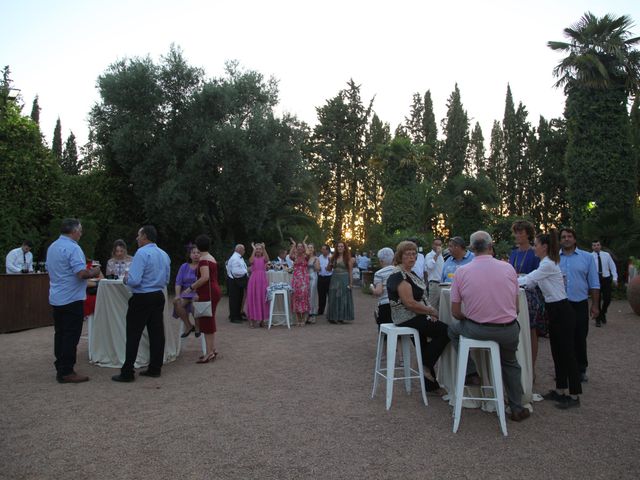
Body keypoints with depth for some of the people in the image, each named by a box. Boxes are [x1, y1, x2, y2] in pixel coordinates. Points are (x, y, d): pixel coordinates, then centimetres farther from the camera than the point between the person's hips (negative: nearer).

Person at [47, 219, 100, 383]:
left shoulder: (52, 247, 12)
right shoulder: (72, 248, -17)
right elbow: (81, 273, -25)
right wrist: (93, 272, -4)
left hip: (56, 298, 9)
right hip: (71, 299, -9)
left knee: (60, 334, 13)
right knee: (71, 336, -3)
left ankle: (60, 369, 20)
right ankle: (67, 372, 1)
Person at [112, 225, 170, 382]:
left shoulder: (142, 253, -14)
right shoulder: (164, 255, 11)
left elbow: (134, 281, -20)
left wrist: (126, 279, -1)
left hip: (142, 299, -8)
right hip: (159, 297, 8)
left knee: (133, 335, -1)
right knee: (156, 333, 10)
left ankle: (127, 373, 4)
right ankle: (155, 369, 17)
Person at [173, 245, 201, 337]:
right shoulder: (184, 266, 11)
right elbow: (178, 282, 5)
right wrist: (177, 295, -11)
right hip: (185, 292, 3)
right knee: (177, 303, -29)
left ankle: (197, 327, -8)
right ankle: (188, 326, -9)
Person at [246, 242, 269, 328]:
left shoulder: (263, 258, 8)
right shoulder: (253, 258, 6)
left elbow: (267, 259, -16)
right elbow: (251, 261, -18)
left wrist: (264, 248, -22)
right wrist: (254, 250, -17)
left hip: (263, 280, 1)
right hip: (254, 280, -1)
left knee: (263, 299, 3)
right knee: (253, 299, -2)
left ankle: (262, 319, 12)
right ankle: (253, 320, 1)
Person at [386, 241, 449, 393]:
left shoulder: (410, 274, 15)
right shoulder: (399, 276, -17)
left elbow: (419, 297, 17)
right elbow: (409, 303, -24)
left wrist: (430, 311, -1)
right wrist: (432, 311, -13)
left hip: (415, 317, 10)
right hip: (407, 319, -10)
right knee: (445, 331, -11)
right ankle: (426, 366, 3)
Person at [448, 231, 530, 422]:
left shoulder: (461, 272, -6)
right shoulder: (508, 268, -3)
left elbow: (455, 312, -2)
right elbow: (516, 308, 4)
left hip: (477, 330, -2)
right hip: (509, 331, 2)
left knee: (453, 329, 30)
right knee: (510, 363, 31)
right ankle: (517, 409, 37)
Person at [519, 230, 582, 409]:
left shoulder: (548, 264, -19)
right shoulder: (545, 263, 11)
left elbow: (527, 280, -18)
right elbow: (530, 282, 10)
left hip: (562, 311, -10)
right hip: (554, 311, 10)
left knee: (567, 352, -1)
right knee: (557, 352, 15)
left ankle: (574, 396, 9)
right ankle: (560, 391, 25)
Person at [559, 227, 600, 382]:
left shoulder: (587, 257, 3)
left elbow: (594, 284, 4)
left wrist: (595, 305, 0)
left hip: (580, 305, 0)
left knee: (580, 339, 8)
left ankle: (581, 369, 22)